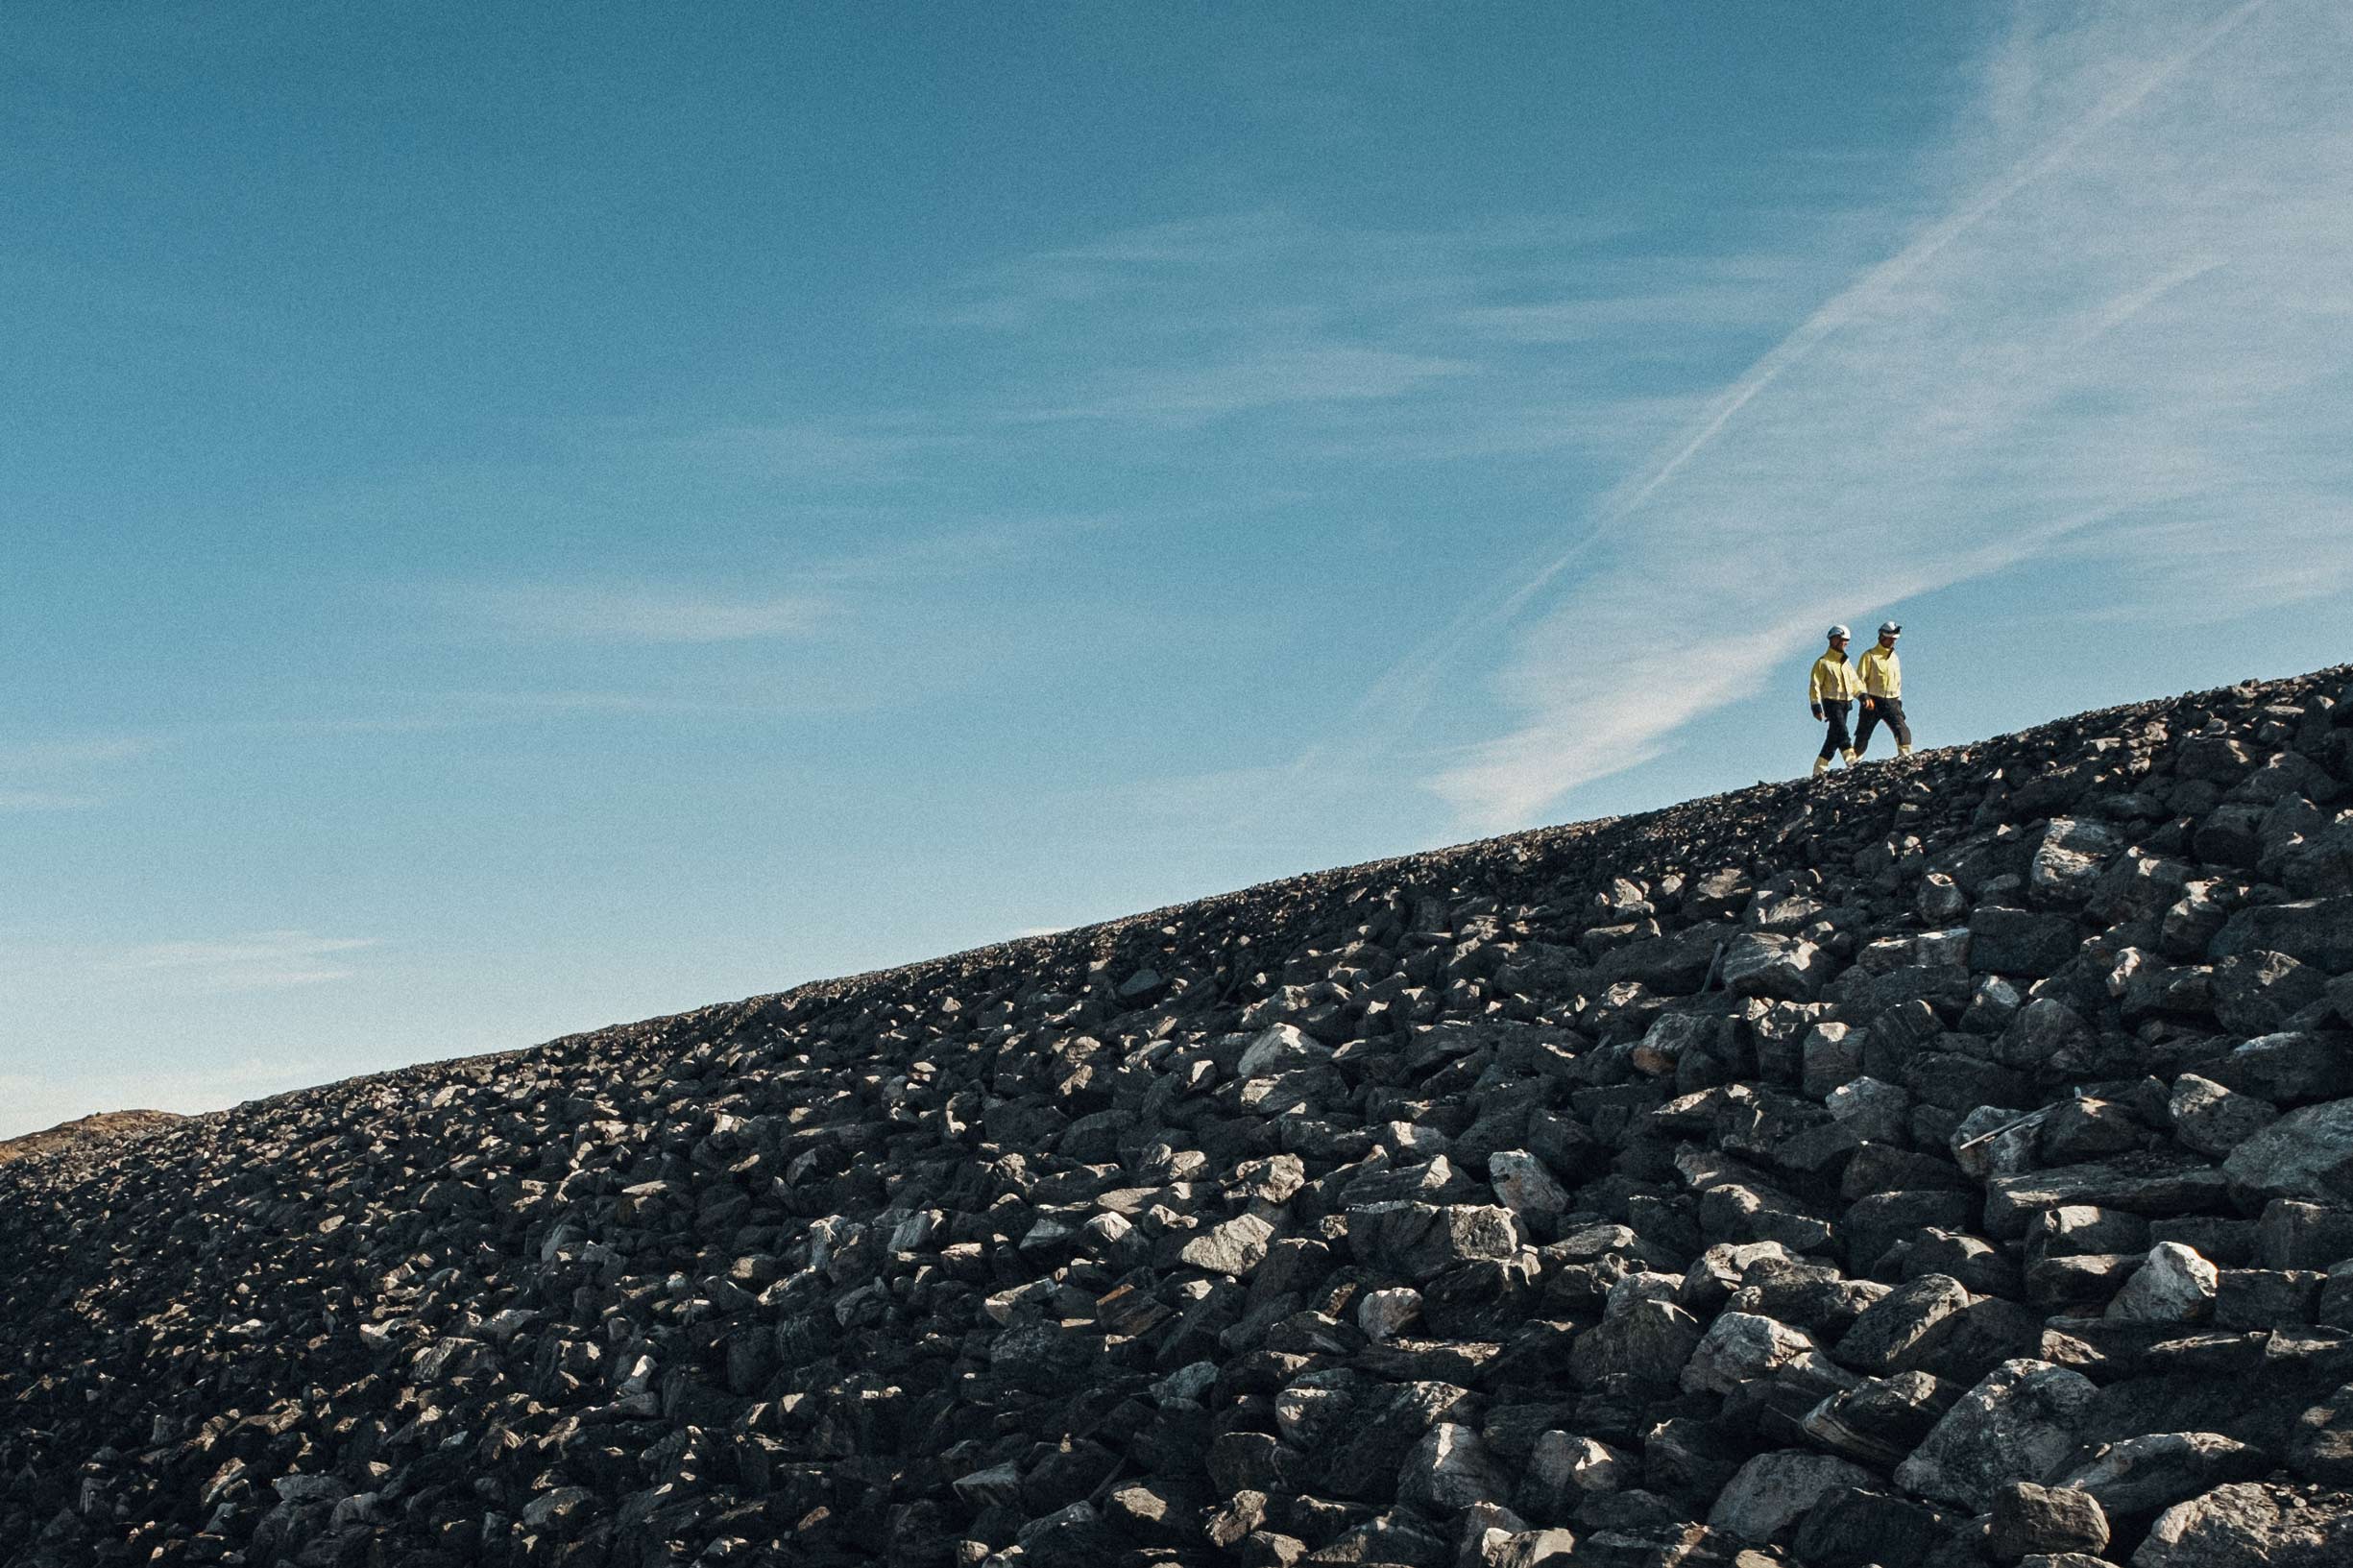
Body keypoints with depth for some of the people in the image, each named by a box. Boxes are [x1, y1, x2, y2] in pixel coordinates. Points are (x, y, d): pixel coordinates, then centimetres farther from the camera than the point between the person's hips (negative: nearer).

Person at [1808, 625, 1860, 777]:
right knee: (1841, 732, -20)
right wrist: (1816, 707, -15)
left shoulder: (1846, 663, 20)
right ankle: (1852, 761, -27)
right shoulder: (1823, 662, -2)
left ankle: (1819, 769, 11)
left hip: (1846, 703, 7)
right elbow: (1815, 686, -6)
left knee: (1834, 736, 7)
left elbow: (1854, 683, 20)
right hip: (1832, 702, -7)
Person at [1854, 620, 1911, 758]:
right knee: (1863, 735, 2)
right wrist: (1864, 696, -18)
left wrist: (1898, 701, 17)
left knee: (1902, 730, -15)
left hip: (1891, 702, 4)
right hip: (1873, 701, -4)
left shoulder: (1895, 658, 16)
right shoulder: (1869, 655, -1)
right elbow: (1859, 678, -7)